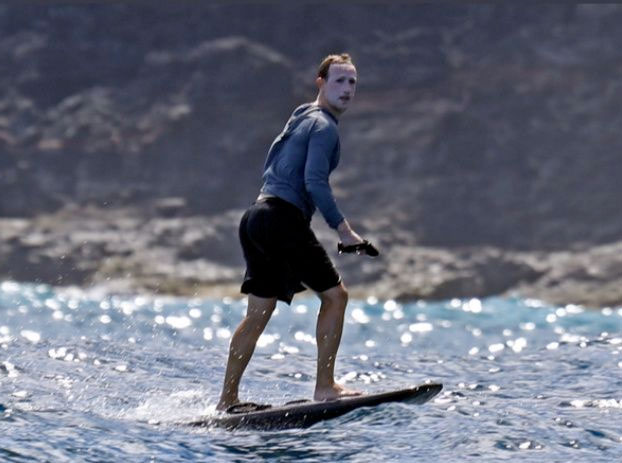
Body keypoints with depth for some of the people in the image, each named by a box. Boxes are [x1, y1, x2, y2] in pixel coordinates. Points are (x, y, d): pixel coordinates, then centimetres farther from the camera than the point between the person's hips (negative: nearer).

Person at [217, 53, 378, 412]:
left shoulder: (301, 120, 23)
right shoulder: (324, 126, -7)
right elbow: (315, 181, -20)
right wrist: (343, 229, -20)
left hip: (257, 217, 10)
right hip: (283, 220, -10)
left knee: (258, 313, 11)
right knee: (335, 294, -4)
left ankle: (227, 400, 12)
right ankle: (325, 386, -7)